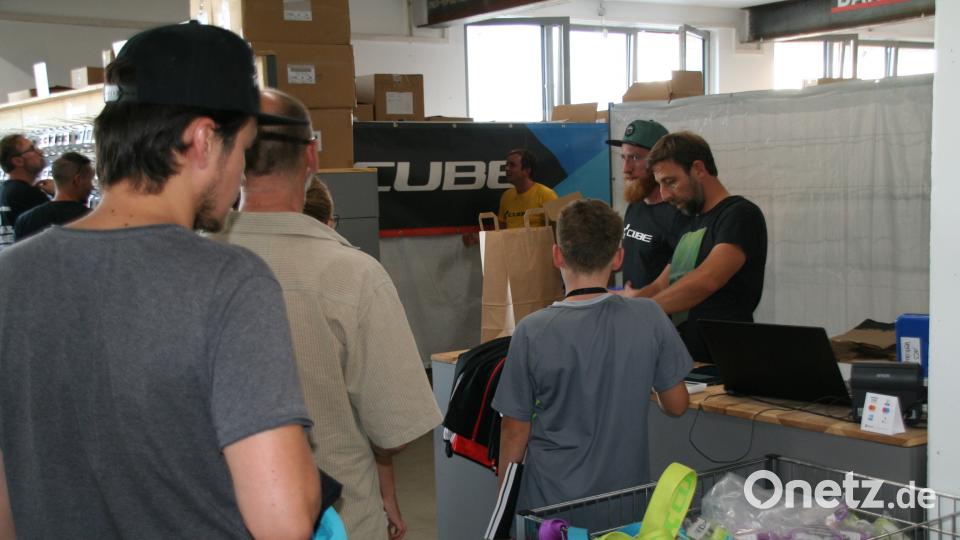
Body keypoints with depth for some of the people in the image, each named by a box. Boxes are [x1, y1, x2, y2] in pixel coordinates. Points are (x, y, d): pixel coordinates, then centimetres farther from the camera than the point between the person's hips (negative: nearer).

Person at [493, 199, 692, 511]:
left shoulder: (532, 333, -15)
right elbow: (676, 405, 0)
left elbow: (515, 431, -8)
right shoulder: (649, 318, -11)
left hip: (552, 501, -2)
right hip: (629, 496, 2)